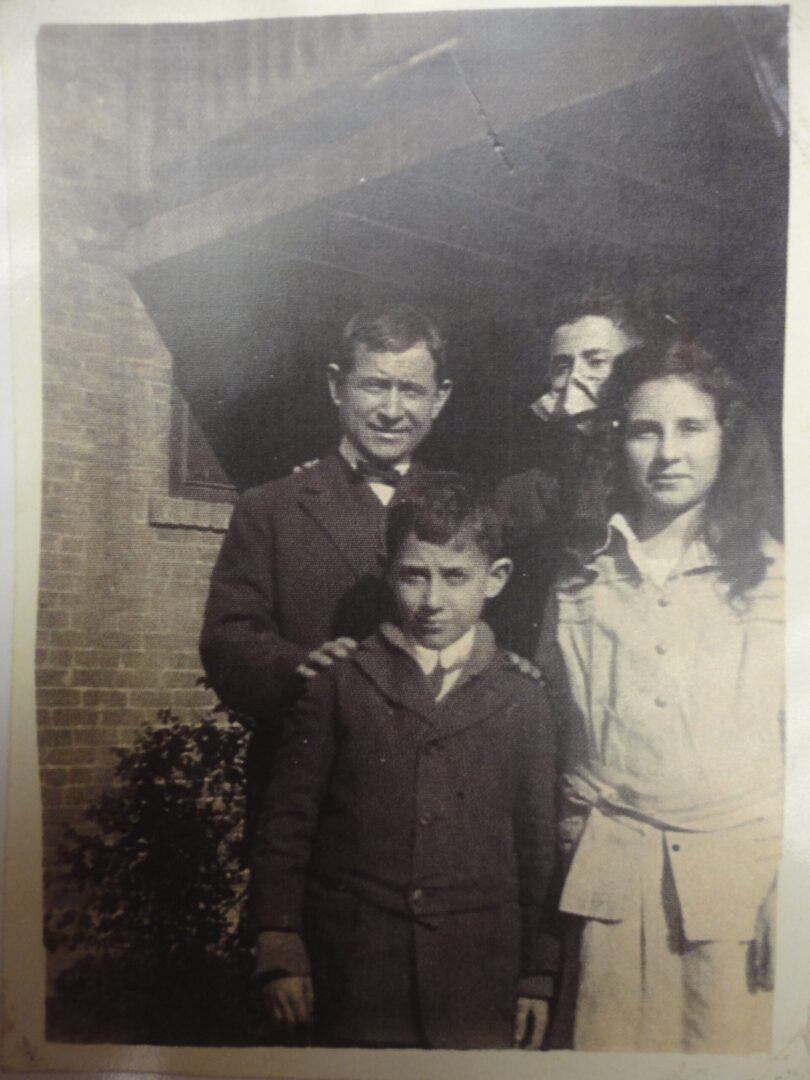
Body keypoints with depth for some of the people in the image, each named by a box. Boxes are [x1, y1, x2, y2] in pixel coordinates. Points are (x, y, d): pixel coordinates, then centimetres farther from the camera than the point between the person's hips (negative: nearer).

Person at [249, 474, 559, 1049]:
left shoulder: (523, 699, 4)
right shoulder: (340, 684, 1)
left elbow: (538, 846, 7)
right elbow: (288, 822, 2)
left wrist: (538, 975, 8)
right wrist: (280, 952, -1)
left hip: (480, 979, 1)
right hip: (357, 973, -1)